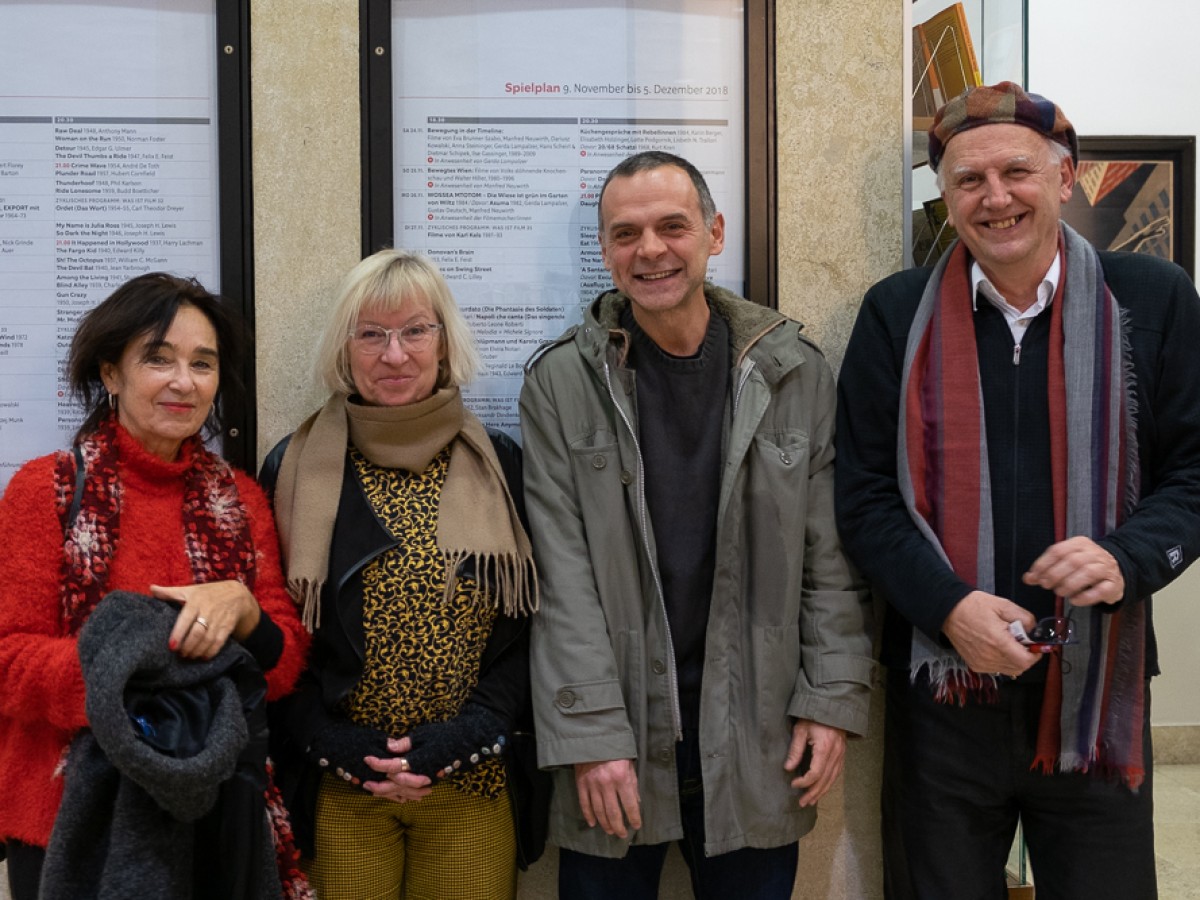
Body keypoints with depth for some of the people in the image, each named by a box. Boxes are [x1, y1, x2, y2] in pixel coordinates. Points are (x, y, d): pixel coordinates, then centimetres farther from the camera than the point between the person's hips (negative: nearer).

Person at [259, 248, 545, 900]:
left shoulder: (498, 467, 1)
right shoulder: (296, 469, 0)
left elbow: (530, 626, 1)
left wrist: (460, 737, -10)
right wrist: (333, 743, -10)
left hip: (472, 788, 1)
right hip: (341, 788, 0)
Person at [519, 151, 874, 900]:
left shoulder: (796, 372, 2)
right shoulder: (560, 382, -2)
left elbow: (830, 555, 3)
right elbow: (563, 577, -6)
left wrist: (834, 701, -2)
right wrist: (593, 738, -10)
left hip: (757, 742, 1)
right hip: (618, 737, -1)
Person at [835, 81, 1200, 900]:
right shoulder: (897, 314, 1)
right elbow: (864, 497, 1)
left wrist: (1128, 560, -18)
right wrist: (950, 606, -14)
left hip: (1100, 694, 0)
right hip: (943, 695, 0)